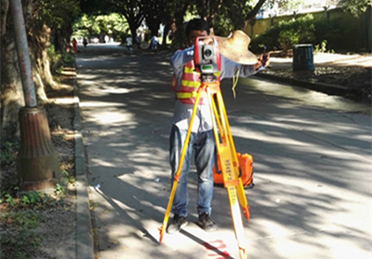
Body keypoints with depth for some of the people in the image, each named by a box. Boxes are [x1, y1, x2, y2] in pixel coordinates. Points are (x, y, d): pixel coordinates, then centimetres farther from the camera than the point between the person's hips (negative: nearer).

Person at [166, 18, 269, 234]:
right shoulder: (182, 57, -2)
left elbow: (239, 69, 7)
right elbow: (176, 62, -24)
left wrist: (255, 66, -14)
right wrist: (195, 49, -39)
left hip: (208, 123, 1)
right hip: (183, 122, -1)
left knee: (206, 173, 8)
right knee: (179, 171, 5)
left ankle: (205, 213, 25)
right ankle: (179, 214, 21)